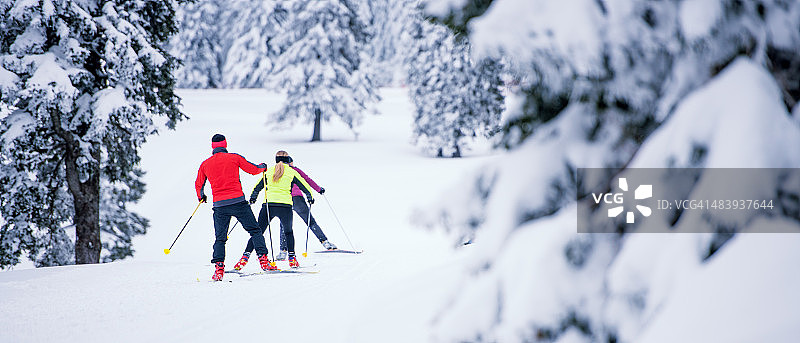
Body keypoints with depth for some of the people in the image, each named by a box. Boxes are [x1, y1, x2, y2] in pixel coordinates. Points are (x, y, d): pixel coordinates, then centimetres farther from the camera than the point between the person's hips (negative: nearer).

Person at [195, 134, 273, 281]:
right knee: (254, 230, 7)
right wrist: (263, 167, 30)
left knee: (220, 238, 9)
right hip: (238, 201, -2)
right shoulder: (234, 158, 1)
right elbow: (253, 170, 7)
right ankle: (263, 259, -3)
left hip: (219, 205, 2)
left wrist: (201, 197, 41)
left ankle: (219, 267, -4)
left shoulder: (205, 164, 9)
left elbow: (198, 185, 20)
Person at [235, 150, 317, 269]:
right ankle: (292, 259, 13)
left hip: (268, 205, 1)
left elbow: (257, 187, 19)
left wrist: (252, 198, 36)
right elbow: (305, 187, 12)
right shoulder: (291, 172, 6)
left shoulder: (268, 171, 11)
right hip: (285, 205, -1)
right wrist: (310, 198, 30)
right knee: (288, 232, 22)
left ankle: (245, 256, -5)